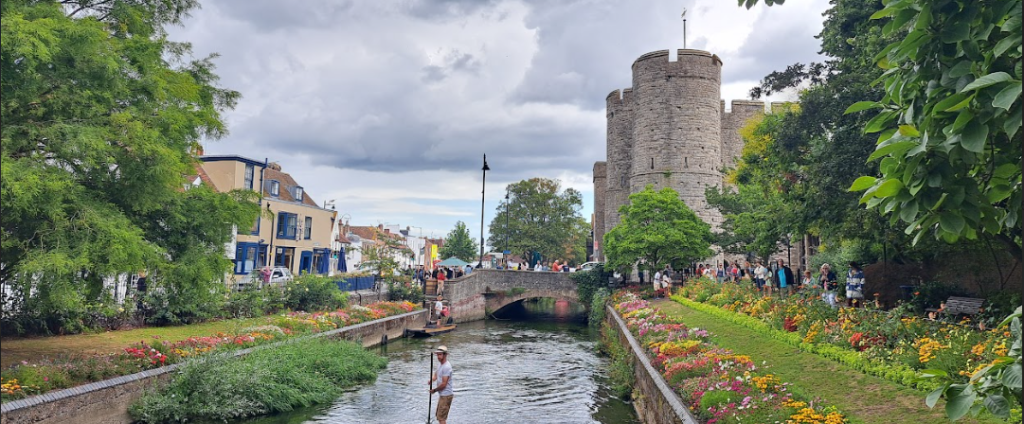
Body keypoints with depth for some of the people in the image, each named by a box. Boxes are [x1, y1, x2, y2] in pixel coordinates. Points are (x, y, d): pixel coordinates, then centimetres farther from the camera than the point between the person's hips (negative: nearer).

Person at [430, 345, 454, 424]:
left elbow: (444, 384, -21)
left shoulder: (446, 367, -20)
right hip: (442, 395, 10)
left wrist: (434, 390, -7)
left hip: (446, 395, -10)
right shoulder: (441, 365, 12)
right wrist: (431, 380, -9)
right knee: (438, 415, 19)